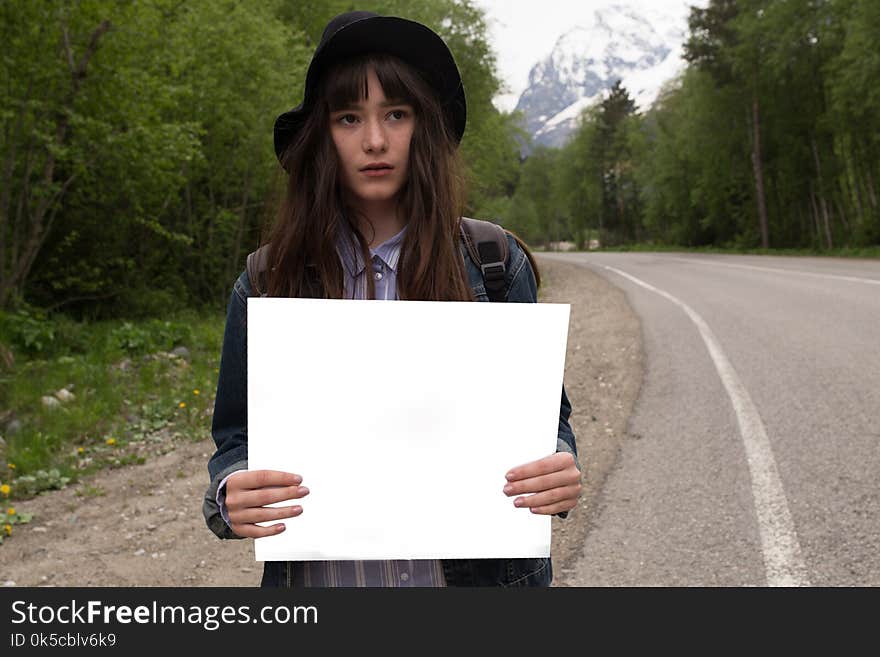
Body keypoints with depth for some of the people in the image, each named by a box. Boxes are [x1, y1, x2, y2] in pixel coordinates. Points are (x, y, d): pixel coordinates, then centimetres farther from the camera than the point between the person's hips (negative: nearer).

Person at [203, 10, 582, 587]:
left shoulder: (497, 263, -4)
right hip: (319, 572, 1)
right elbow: (237, 438, 3)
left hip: (476, 568, 0)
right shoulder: (267, 282, -3)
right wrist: (232, 497, -19)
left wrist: (560, 469, -19)